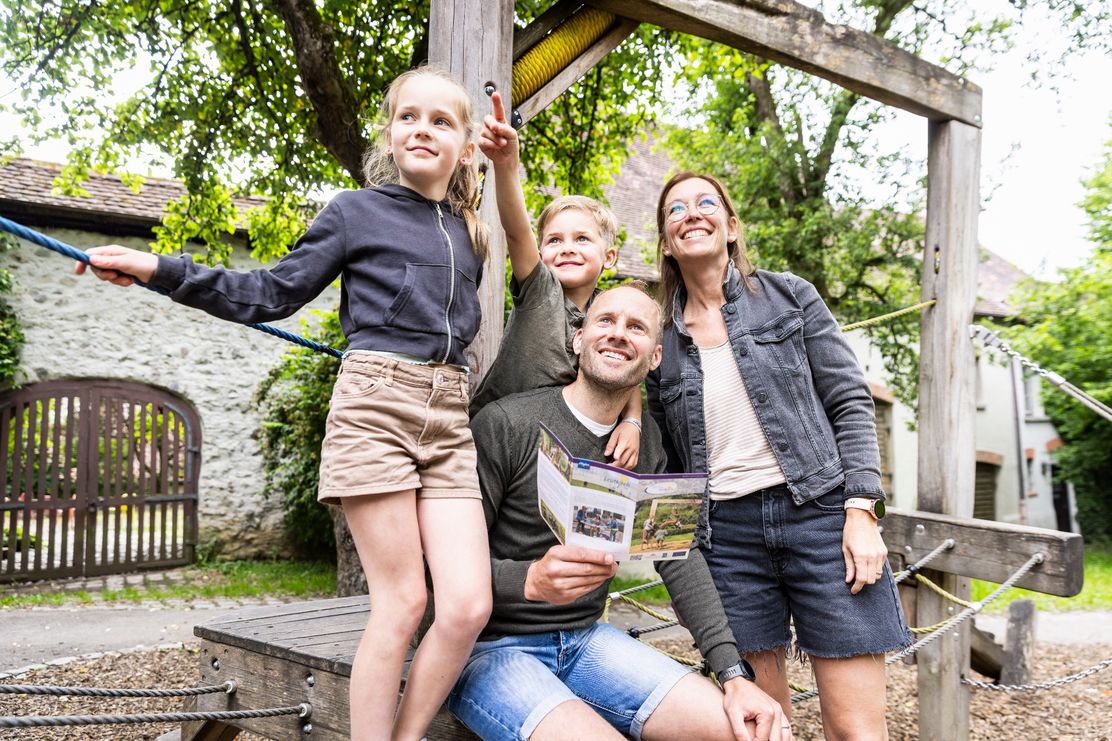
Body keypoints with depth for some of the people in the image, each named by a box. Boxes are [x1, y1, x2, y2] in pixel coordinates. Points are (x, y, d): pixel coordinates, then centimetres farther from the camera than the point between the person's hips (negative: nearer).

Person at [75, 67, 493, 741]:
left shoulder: (470, 237, 17)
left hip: (447, 419, 5)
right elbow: (271, 295, 5)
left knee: (469, 606, -6)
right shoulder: (356, 211, 5)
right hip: (374, 407, -4)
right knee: (402, 603, -6)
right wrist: (162, 271, -1)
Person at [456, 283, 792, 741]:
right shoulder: (504, 424, -15)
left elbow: (679, 556, 0)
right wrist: (529, 580, -35)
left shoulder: (644, 440, 6)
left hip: (584, 639, 6)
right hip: (490, 648, -5)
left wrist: (734, 676, -9)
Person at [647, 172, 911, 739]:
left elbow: (850, 403, 2)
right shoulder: (660, 340, 9)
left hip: (820, 513, -1)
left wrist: (861, 511, -8)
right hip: (725, 530, 2)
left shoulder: (789, 297, 6)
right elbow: (669, 460, 13)